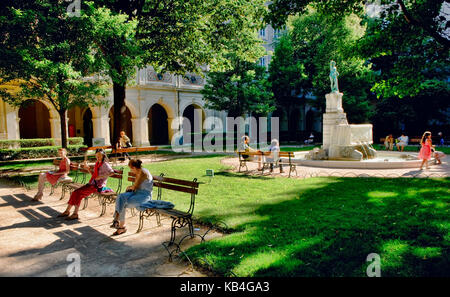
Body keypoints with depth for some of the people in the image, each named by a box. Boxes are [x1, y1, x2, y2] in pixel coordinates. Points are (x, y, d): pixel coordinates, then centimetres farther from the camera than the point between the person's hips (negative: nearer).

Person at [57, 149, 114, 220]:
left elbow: (111, 172, -25)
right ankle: (67, 211, 1)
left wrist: (101, 176, -23)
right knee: (75, 192, -7)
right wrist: (88, 168, 16)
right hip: (92, 183, 8)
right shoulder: (97, 163, 19)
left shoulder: (105, 164, -8)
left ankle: (75, 214, -16)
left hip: (98, 186, -8)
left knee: (79, 193, -21)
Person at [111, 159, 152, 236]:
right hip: (137, 193, 9)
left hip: (145, 195, -9)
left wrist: (129, 187, 6)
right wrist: (130, 188, 5)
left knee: (124, 204, -21)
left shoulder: (143, 173, -16)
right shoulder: (138, 172, 13)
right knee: (121, 197, -16)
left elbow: (135, 186, -14)